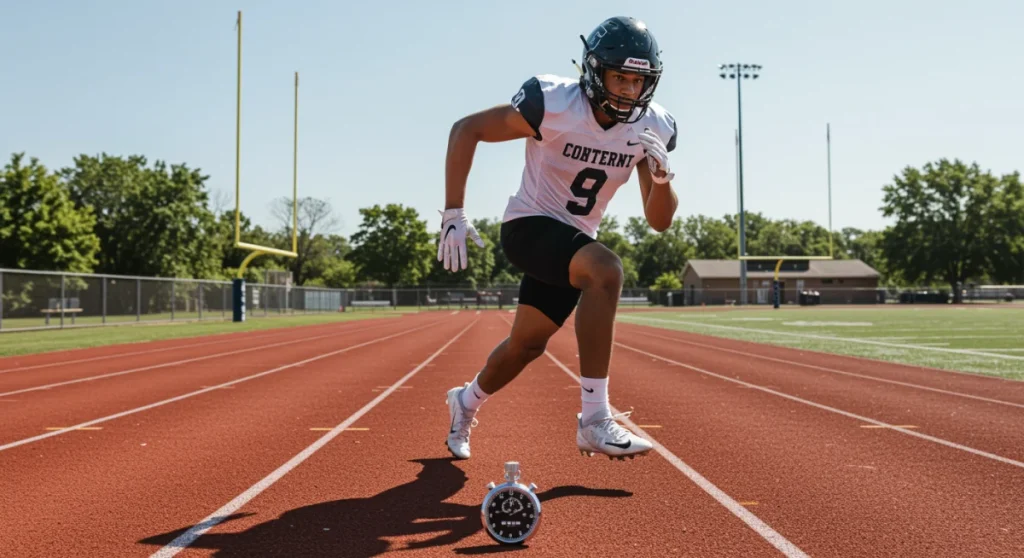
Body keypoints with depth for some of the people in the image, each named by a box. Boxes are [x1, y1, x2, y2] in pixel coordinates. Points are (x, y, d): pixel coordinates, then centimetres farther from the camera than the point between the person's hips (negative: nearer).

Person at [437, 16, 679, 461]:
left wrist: (661, 174, -26)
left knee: (528, 345, 18)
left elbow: (659, 221, -5)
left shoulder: (652, 128, -7)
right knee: (606, 269, -35)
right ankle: (594, 419, -33)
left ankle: (467, 401, 48)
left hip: (574, 240, 7)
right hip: (530, 227, -7)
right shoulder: (553, 104, -22)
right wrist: (453, 213, -19)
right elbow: (466, 130, -14)